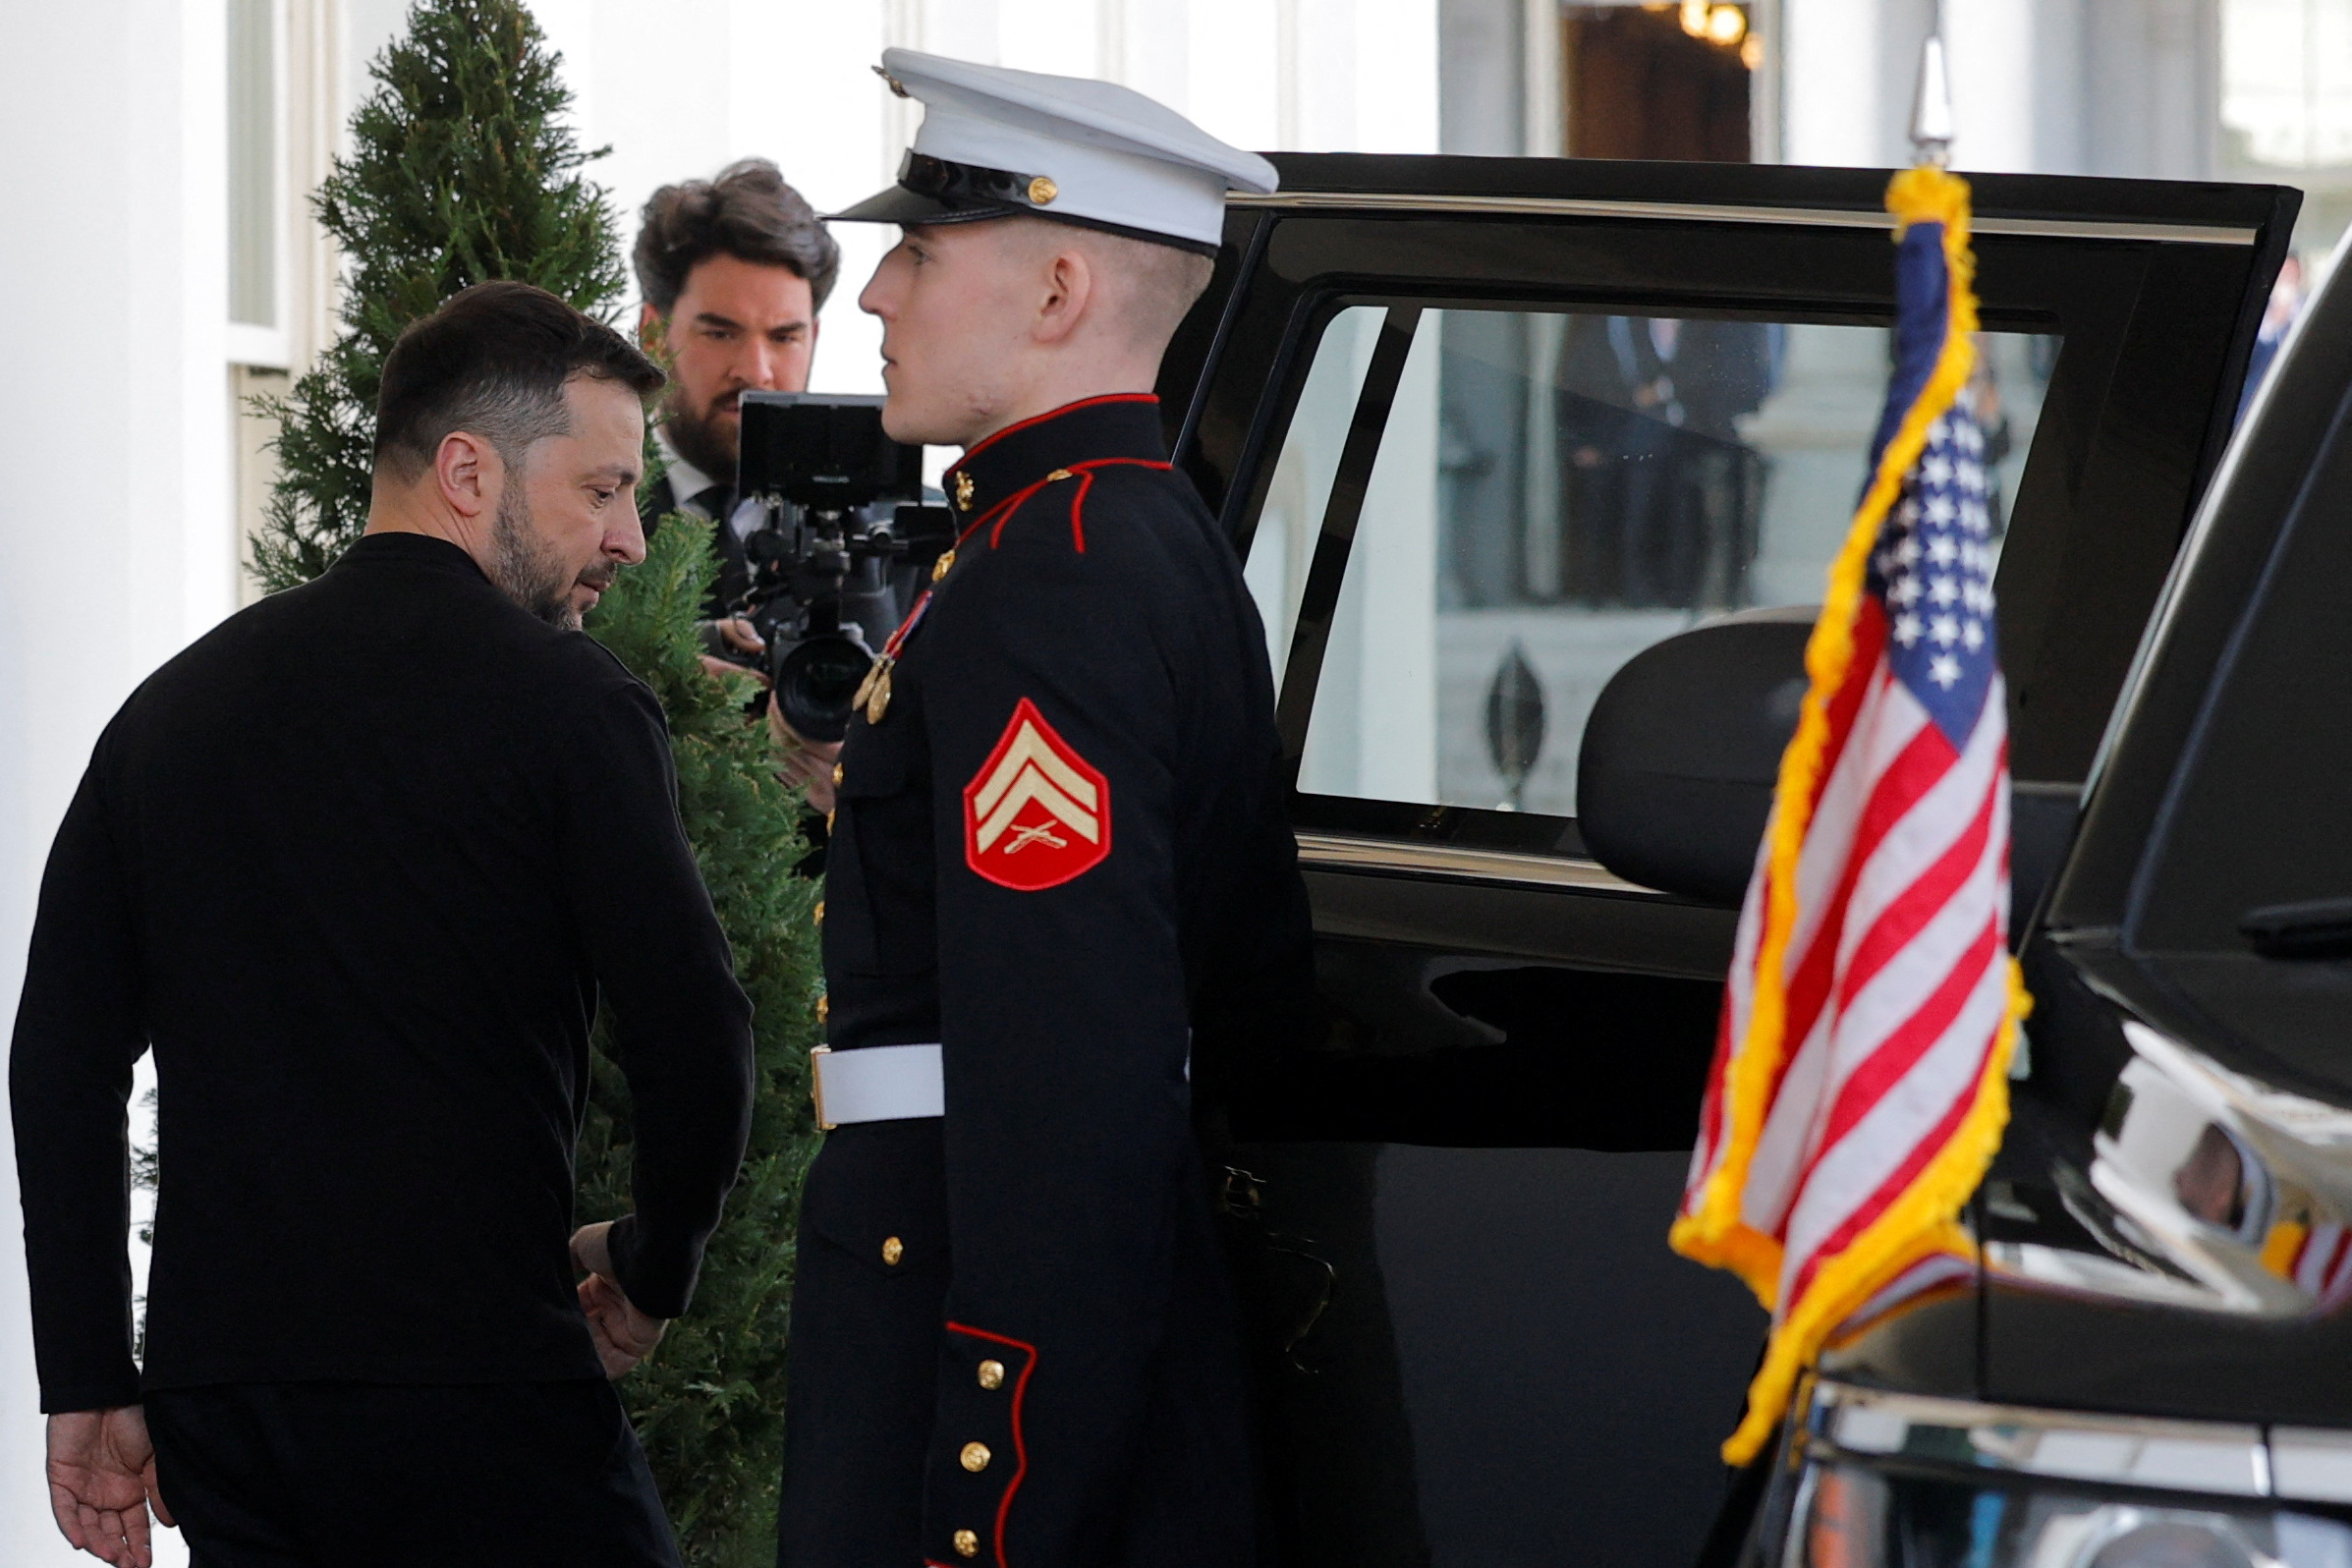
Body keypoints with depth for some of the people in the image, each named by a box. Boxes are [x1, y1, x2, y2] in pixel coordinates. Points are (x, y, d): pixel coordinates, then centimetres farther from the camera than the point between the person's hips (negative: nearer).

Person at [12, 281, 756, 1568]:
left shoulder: (174, 704, 14)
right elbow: (691, 1041, -10)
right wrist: (650, 1274, 8)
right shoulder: (567, 701, -3)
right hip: (480, 1389, -6)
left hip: (214, 1404, 6)